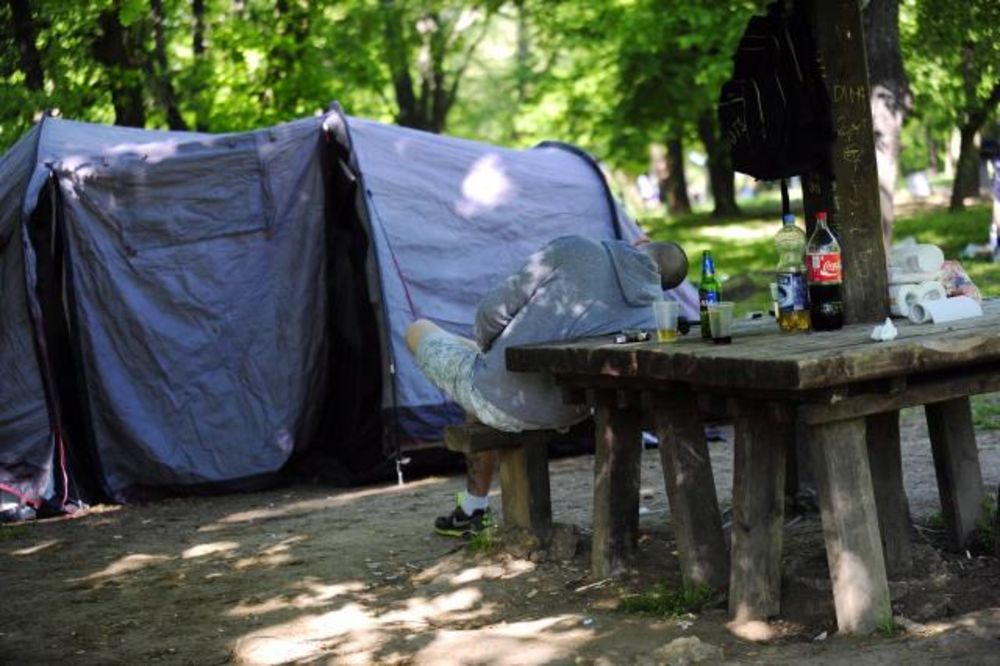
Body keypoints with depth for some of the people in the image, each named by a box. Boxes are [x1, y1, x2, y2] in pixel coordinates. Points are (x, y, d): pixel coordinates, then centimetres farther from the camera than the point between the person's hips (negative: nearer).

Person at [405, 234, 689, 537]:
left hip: (498, 401, -4)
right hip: (561, 418, 4)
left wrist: (486, 348, 14)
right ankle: (474, 508, 41)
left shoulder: (576, 250, -8)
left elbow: (493, 310, -8)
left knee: (419, 330, 22)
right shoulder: (652, 316, 0)